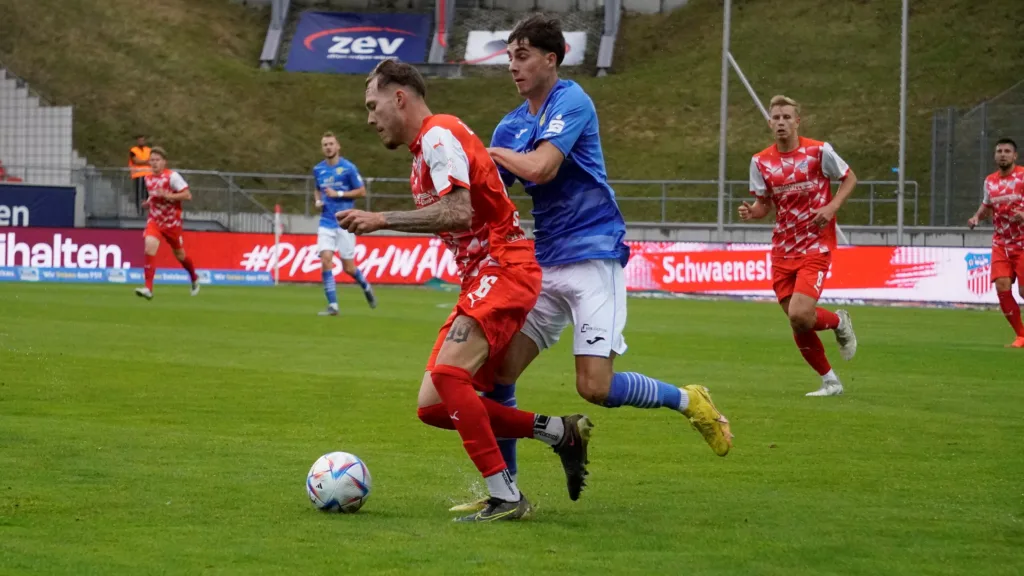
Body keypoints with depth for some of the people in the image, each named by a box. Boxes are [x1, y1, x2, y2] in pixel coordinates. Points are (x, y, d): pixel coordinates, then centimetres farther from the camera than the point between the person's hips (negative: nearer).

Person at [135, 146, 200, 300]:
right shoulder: (148, 178, 4)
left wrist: (168, 196, -28)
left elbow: (187, 195, -18)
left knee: (179, 254, 12)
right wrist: (149, 201, 4)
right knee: (150, 246, -22)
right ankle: (148, 288, -26)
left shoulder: (172, 176, -14)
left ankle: (194, 278, 44)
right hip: (154, 220, 3)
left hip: (172, 222, -3)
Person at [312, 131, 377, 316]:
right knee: (326, 260, -15)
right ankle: (332, 305, -11)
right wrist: (318, 201, 1)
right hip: (326, 223, 3)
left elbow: (361, 191, -5)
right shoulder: (318, 169, 6)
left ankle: (366, 287, 35)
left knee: (348, 268, 1)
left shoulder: (348, 168, -7)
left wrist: (338, 194, -16)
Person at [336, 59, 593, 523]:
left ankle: (505, 498, -22)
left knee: (447, 375, -26)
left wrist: (381, 220, -23)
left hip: (505, 269, -10)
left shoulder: (439, 135, -11)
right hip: (481, 279, 10)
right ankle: (561, 433, 9)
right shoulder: (424, 148, 21)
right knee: (433, 407, 2)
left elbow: (459, 212, -25)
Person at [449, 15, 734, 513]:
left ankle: (689, 401, 10)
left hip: (593, 256, -7)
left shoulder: (570, 101, -10)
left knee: (595, 387, -16)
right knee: (497, 372, -3)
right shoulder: (511, 126, 13)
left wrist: (492, 152, -5)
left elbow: (541, 168, -22)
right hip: (544, 265, 7)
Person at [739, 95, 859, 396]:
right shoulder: (761, 161, 2)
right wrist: (751, 212, -12)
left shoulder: (819, 151, -8)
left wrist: (832, 207, -13)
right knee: (798, 324, 4)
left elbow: (849, 177, 3)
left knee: (799, 315, -21)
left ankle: (839, 321, 12)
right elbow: (764, 204, 11)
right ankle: (830, 381, 22)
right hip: (783, 250, 4)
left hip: (816, 246, -4)